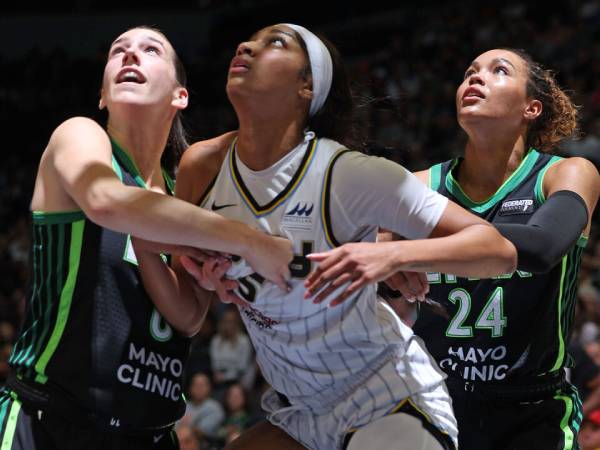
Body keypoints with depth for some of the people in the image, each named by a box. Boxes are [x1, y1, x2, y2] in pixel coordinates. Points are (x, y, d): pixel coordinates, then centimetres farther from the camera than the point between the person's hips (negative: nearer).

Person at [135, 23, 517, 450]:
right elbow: (187, 315, 3)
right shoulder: (201, 167, -5)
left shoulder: (350, 174, -21)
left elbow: (500, 252, -23)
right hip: (300, 414, 6)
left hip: (389, 403, -6)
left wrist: (395, 254, -40)